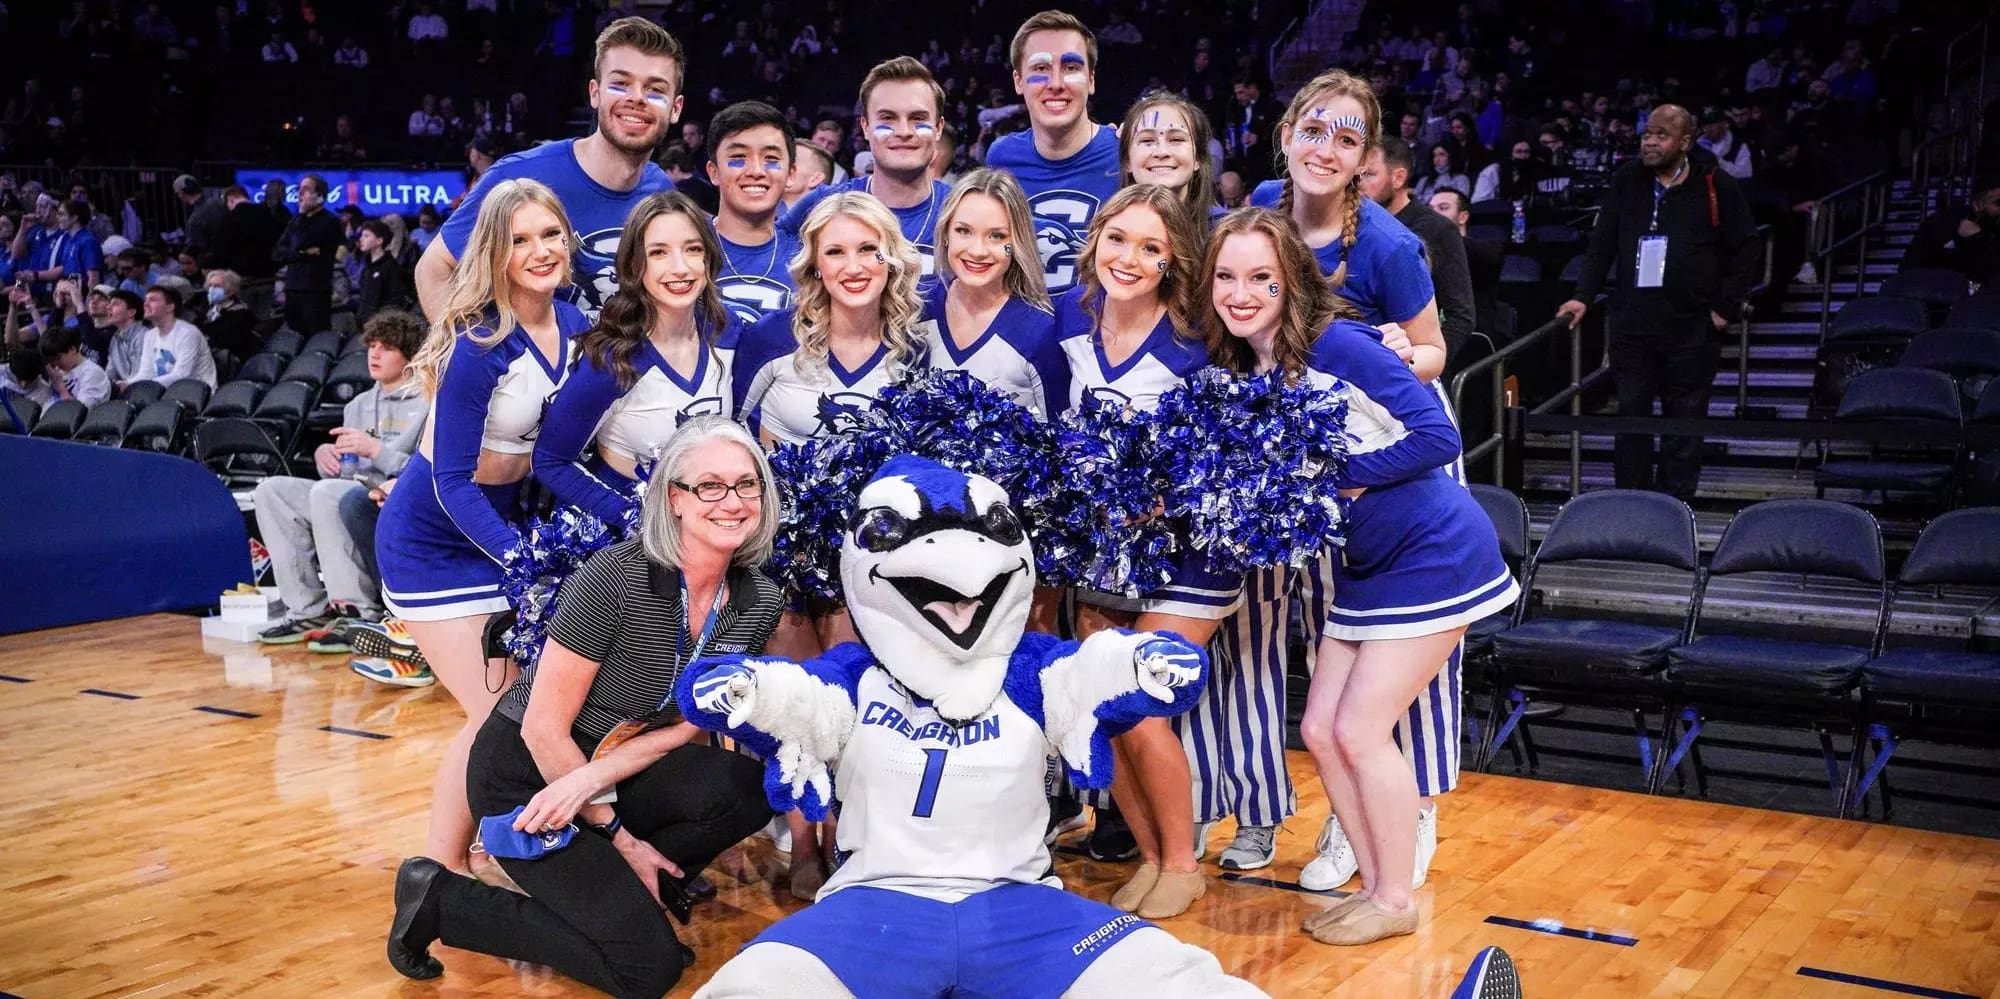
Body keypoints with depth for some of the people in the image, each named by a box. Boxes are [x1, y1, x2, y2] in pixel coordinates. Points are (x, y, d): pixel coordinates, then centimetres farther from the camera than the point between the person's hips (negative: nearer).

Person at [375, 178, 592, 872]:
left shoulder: (574, 325, -4)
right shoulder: (479, 346, -24)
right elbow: (453, 482, -23)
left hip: (501, 520, 7)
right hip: (433, 538, -7)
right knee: (495, 714, -10)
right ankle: (440, 871, 8)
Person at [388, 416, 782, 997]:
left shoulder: (759, 602, -8)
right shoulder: (616, 579, -25)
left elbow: (685, 724, -2)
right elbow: (544, 729, -19)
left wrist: (592, 780, -20)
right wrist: (619, 836, -13)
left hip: (610, 771, 6)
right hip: (524, 775, -6)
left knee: (751, 789, -21)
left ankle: (622, 892, 1)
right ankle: (441, 902, 3)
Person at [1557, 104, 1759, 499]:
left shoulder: (1716, 188, -1)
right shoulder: (1626, 182, 7)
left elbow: (1747, 251, 4)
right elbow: (1601, 244, 10)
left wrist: (1726, 307, -2)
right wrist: (1583, 296, 0)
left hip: (1690, 327, -2)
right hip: (1631, 322, 2)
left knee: (1684, 424, 4)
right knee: (1630, 419, 4)